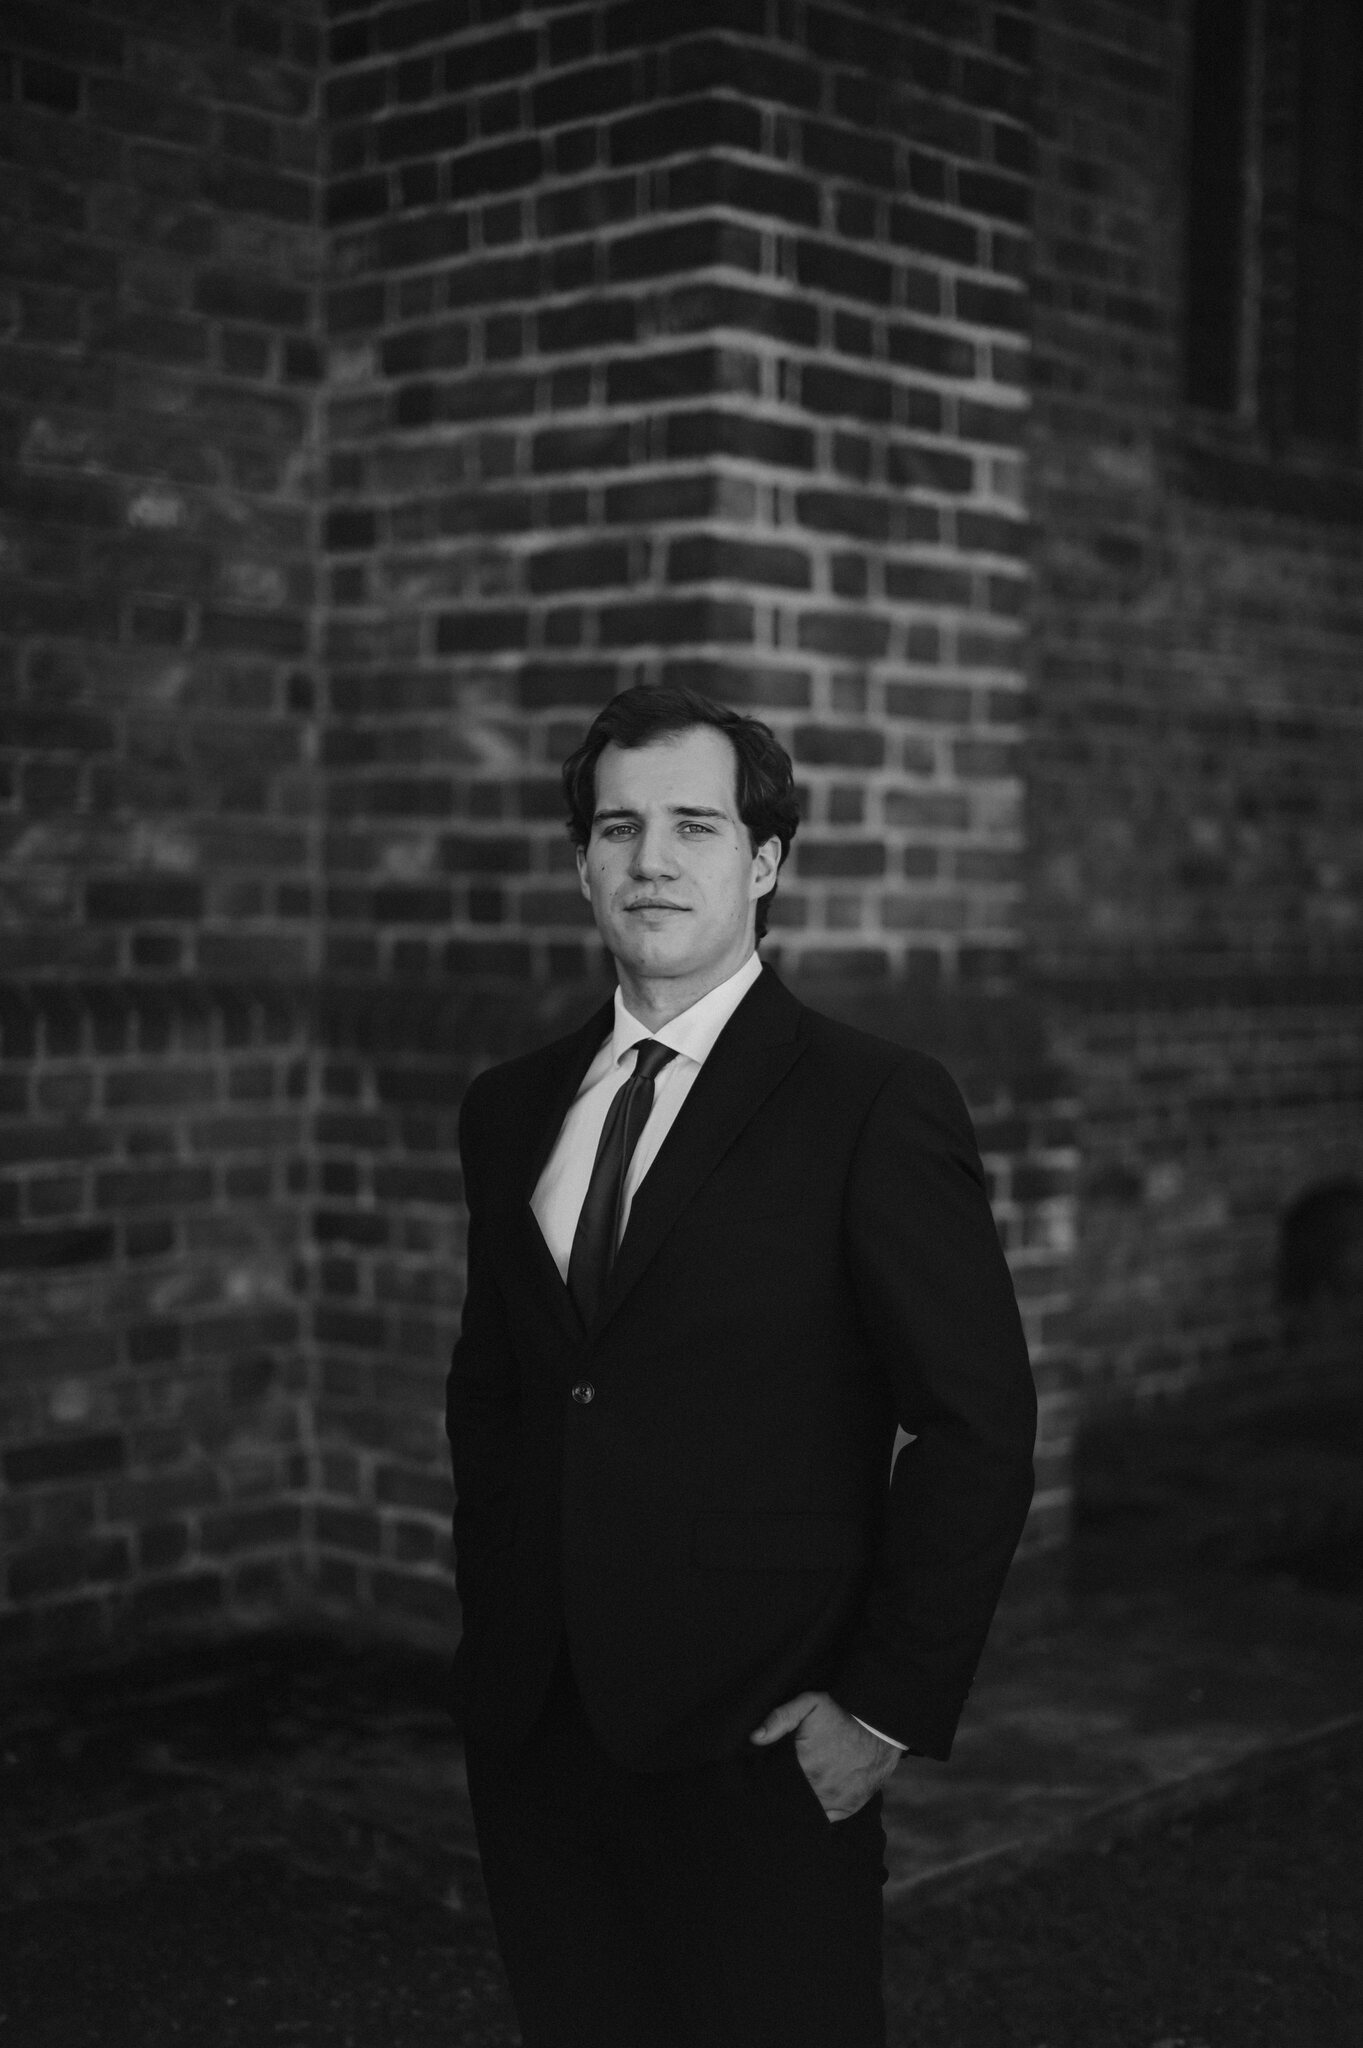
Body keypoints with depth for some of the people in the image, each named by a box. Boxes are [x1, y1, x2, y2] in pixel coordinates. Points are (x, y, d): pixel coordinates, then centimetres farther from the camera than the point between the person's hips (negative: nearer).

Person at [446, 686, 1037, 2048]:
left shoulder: (875, 1106, -8)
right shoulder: (509, 1109, 9)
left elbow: (979, 1425, -10)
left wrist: (888, 1707, -11)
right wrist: (493, 1637, 10)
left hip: (757, 1748, -5)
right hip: (535, 1739, 5)